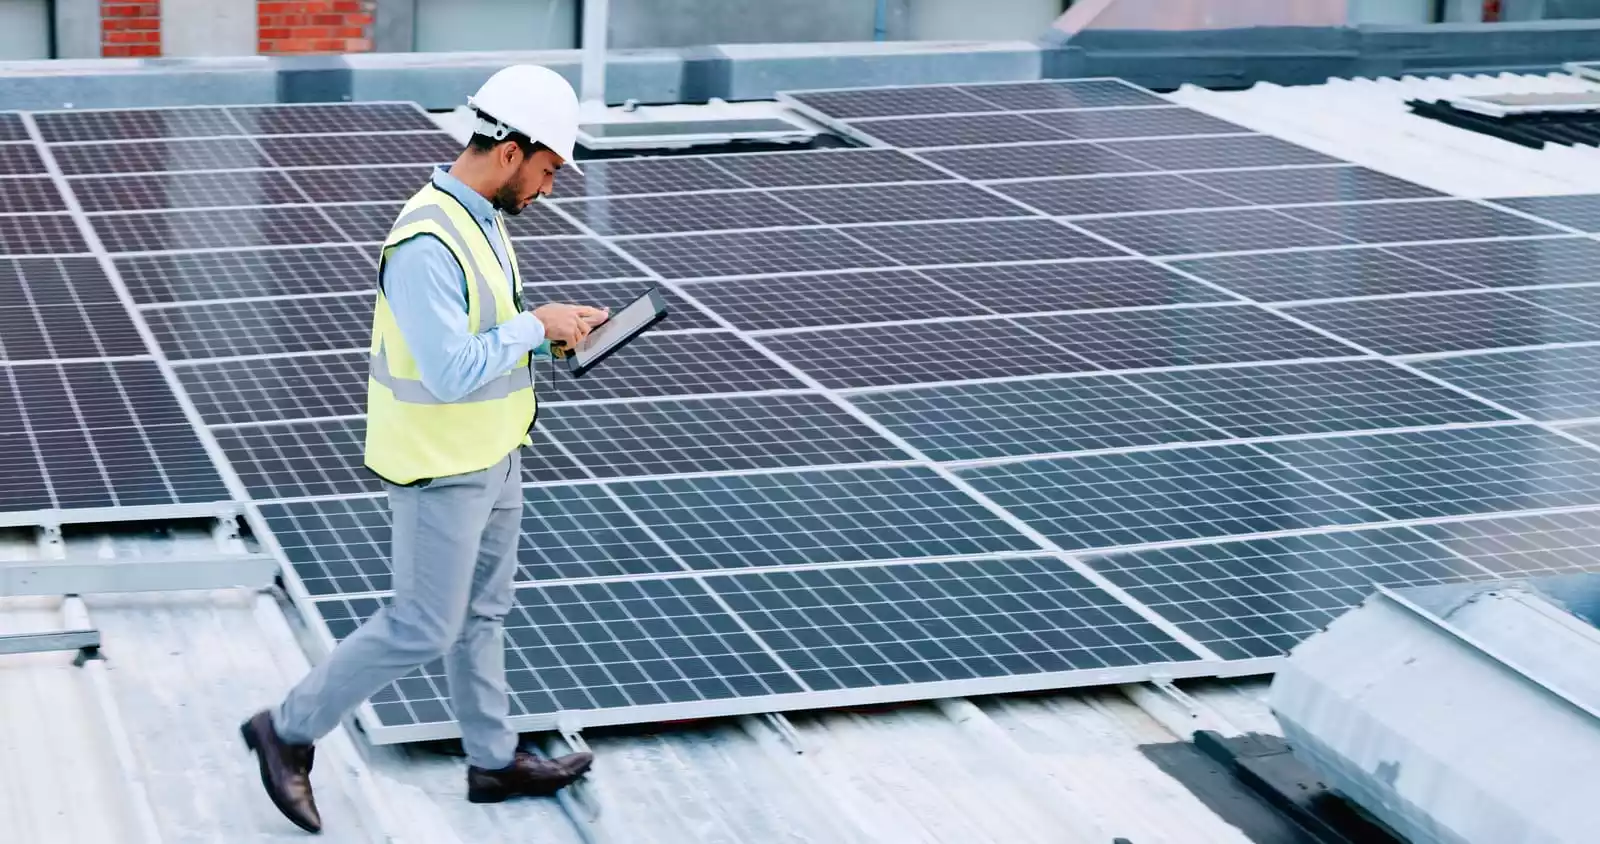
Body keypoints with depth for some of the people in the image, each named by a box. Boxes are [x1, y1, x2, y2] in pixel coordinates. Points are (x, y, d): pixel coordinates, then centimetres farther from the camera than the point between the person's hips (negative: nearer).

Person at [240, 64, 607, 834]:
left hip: (489, 452, 9)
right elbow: (454, 373, -32)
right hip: (439, 468, -9)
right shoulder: (426, 244, -30)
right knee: (422, 628, 1)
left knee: (481, 610, 19)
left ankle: (494, 762, 32)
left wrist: (553, 329, -1)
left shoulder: (476, 216, 2)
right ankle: (289, 732, 17)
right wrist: (538, 326, -20)